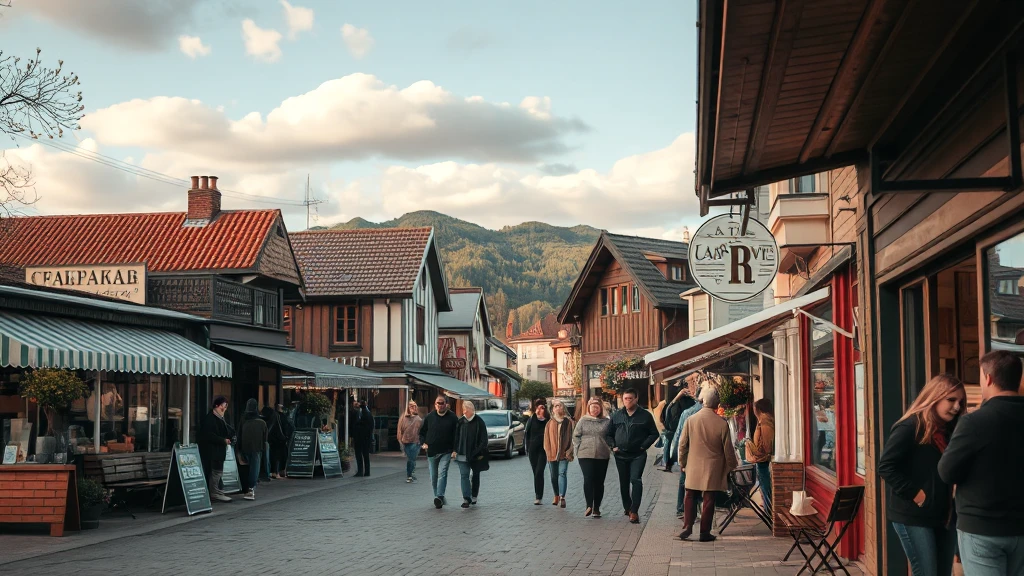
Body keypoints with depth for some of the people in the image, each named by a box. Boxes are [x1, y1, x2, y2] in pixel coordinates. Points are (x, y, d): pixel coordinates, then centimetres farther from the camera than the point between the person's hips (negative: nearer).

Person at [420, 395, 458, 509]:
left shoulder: (452, 417, 0)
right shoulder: (429, 417, 6)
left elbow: (457, 434, 4)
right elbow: (422, 432, 16)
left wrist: (455, 450, -4)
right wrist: (423, 443, 0)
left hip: (446, 452, -4)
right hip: (431, 452, 4)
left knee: (442, 473, -18)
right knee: (433, 477, 9)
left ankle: (439, 497, -27)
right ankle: (439, 497, 22)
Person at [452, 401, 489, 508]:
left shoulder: (479, 423, -6)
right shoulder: (460, 422, 4)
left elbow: (483, 439, -5)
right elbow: (456, 437, 9)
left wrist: (481, 453, -11)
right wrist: (455, 450, 1)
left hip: (475, 455, -2)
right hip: (462, 455, 2)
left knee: (475, 476, 12)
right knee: (464, 475, -8)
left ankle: (474, 496, 27)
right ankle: (466, 498, -11)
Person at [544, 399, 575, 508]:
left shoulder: (569, 422, 2)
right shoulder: (550, 423, 10)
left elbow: (572, 437, -1)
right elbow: (547, 438, 8)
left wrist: (569, 451, -8)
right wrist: (548, 451, -1)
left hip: (564, 453, -3)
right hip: (552, 453, 3)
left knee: (562, 473, -14)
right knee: (554, 476, 11)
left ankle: (562, 497, -20)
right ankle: (556, 496, 26)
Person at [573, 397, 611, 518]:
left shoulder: (607, 422, 7)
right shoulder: (583, 421, 6)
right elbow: (576, 436, 8)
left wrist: (609, 449, 1)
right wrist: (579, 448, -1)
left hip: (602, 456, 1)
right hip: (585, 455, -1)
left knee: (599, 482, 5)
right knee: (588, 479, -14)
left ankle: (596, 508, 13)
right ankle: (589, 506, -10)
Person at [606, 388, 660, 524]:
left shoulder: (645, 415, -2)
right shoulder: (616, 415, 5)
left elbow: (654, 434, 2)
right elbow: (608, 434, 13)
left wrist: (644, 446, -9)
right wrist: (613, 446, -1)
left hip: (638, 455, -4)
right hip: (621, 455, 4)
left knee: (636, 480, -19)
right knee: (623, 483, 13)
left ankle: (634, 511, -19)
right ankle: (627, 507, 32)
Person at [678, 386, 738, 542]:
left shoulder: (690, 420, -6)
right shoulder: (721, 423, -11)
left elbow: (682, 444, 1)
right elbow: (728, 448, -4)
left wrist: (682, 463, 14)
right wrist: (731, 466, 11)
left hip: (693, 467, 1)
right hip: (713, 468, -1)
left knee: (690, 497, 12)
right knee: (709, 499, 5)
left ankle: (687, 527, 2)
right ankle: (705, 532, 8)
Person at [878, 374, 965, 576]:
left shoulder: (948, 430, 11)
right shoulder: (910, 427, -13)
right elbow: (886, 467, -17)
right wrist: (914, 494, -19)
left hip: (943, 515, 8)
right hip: (914, 516, -8)